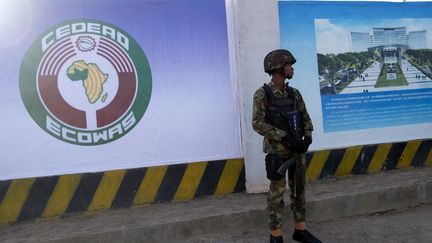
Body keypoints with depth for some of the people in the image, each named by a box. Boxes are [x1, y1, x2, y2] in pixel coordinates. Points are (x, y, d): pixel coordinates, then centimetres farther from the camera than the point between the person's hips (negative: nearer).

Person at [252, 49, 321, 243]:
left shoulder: (294, 93, 8)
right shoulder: (262, 94, -12)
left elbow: (306, 119, 10)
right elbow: (258, 124, -19)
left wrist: (307, 139, -9)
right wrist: (286, 138, -22)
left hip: (297, 149, 6)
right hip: (277, 151, -6)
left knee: (299, 190, 12)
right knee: (277, 193, 2)